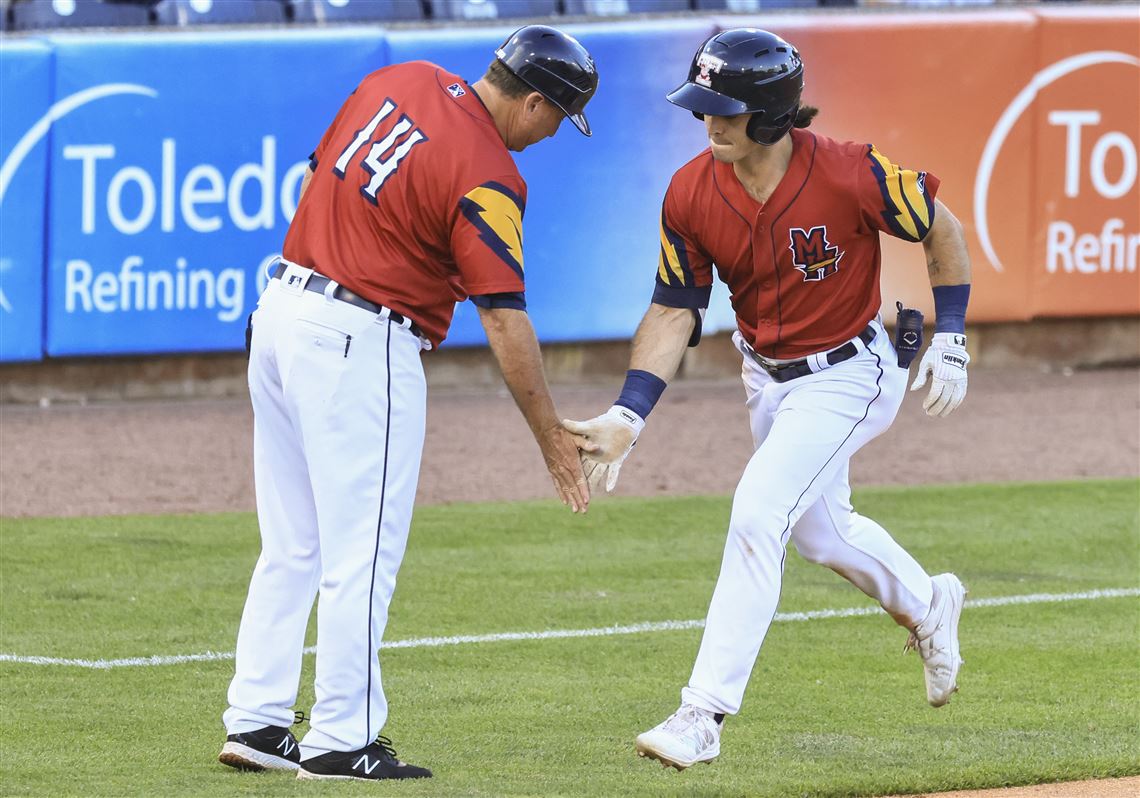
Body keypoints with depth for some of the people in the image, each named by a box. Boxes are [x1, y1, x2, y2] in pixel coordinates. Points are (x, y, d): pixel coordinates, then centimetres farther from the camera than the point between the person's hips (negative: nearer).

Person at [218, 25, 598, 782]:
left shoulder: (399, 82, 7)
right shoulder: (487, 175, -16)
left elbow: (318, 176, 16)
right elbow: (504, 318, -17)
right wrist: (551, 436, -12)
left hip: (282, 311, 9)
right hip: (359, 345, -8)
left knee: (290, 545, 14)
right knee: (363, 552, -2)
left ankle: (255, 721, 16)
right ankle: (341, 741, 0)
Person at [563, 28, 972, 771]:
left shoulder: (848, 175, -28)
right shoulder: (691, 194, -16)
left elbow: (941, 228, -11)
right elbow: (674, 312, -8)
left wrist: (951, 341, -11)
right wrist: (627, 416, -18)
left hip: (847, 376, -6)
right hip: (766, 377, 6)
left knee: (757, 516, -20)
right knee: (819, 528, 23)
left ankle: (704, 715, -17)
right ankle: (929, 606, 55)